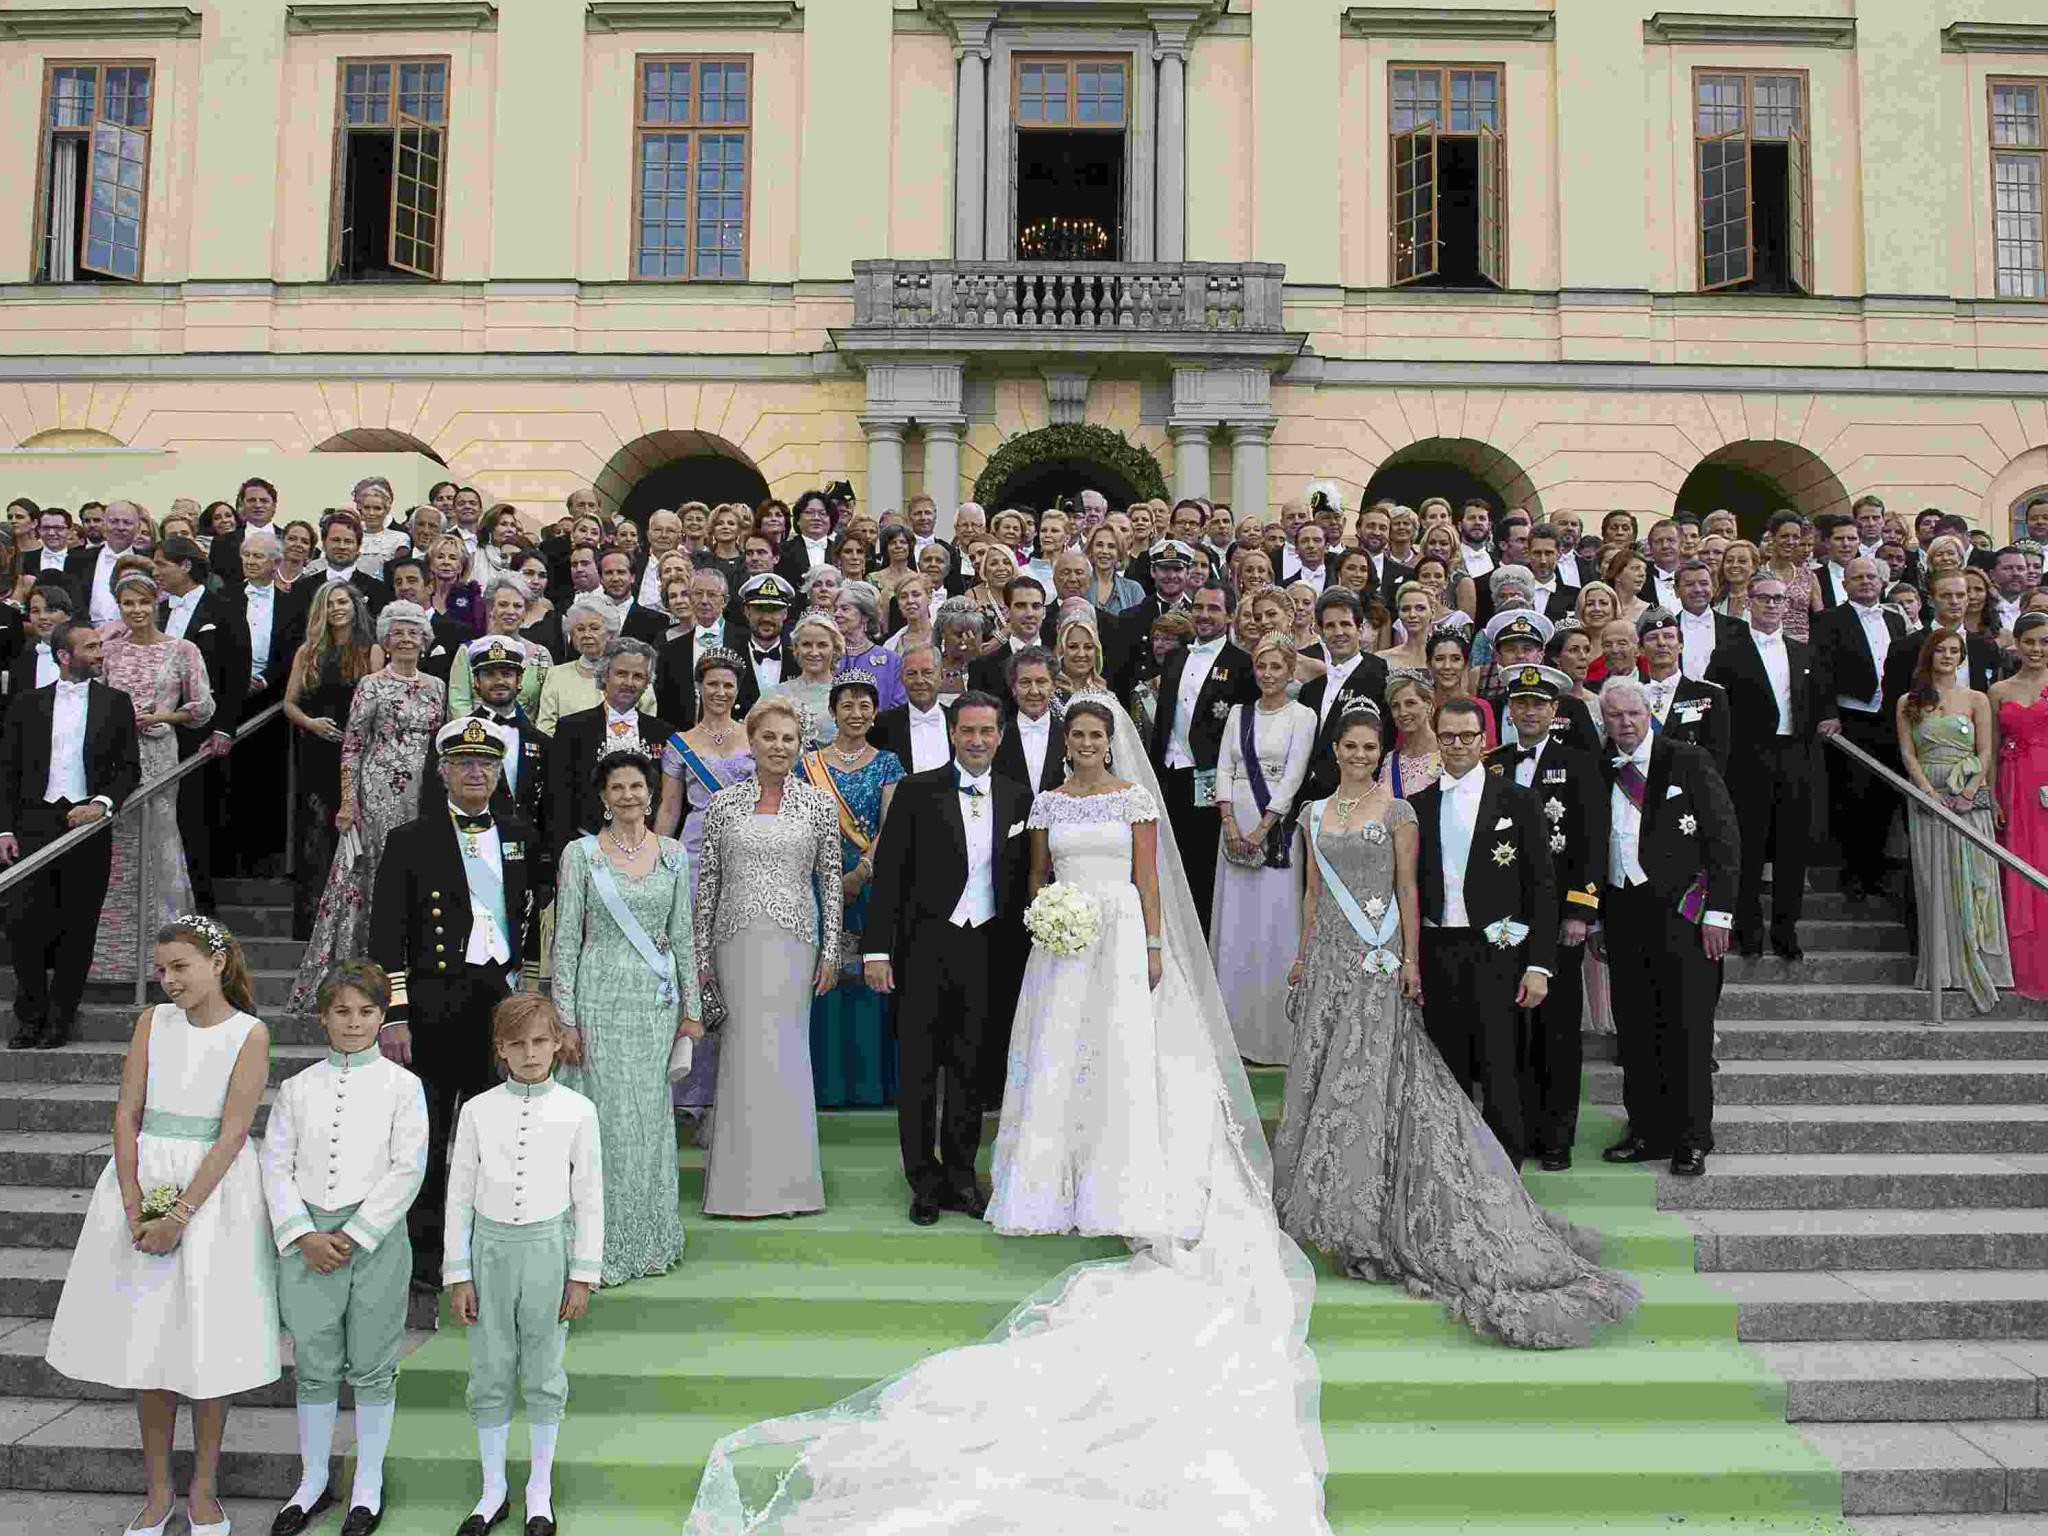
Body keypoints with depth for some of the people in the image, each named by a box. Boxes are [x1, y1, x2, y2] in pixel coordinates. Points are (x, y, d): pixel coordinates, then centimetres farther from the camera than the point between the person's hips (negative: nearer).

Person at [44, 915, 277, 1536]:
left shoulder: (250, 1033, -6)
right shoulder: (153, 1022, 4)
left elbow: (232, 1133, -12)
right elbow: (127, 1114, 0)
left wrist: (181, 1216, -17)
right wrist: (134, 1205, -10)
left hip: (215, 1185, -3)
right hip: (145, 1178, 3)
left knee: (207, 1337, 2)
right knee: (147, 1335, 7)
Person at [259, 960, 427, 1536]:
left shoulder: (401, 1085, -1)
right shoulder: (297, 1088, 7)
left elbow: (407, 1170, -6)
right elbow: (276, 1164, 4)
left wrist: (354, 1235, -11)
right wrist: (302, 1235, -7)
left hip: (376, 1237, -2)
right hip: (306, 1237, 2)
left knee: (372, 1365, 6)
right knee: (313, 1365, 11)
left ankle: (368, 1483, 20)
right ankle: (313, 1480, 26)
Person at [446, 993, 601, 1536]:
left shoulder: (577, 1110, -4)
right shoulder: (478, 1110, -1)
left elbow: (589, 1197, 0)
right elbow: (459, 1196, 4)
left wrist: (583, 1275, -1)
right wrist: (458, 1275, 2)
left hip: (547, 1246, -1)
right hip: (490, 1246, 1)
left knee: (543, 1373, 9)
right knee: (490, 1374, 9)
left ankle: (540, 1488, 25)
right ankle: (493, 1487, 26)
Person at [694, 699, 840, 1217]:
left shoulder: (818, 804, 4)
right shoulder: (723, 804, 6)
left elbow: (830, 881, 6)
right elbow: (706, 882, 8)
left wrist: (830, 950, 0)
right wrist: (701, 954, 5)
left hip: (794, 940, -1)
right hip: (737, 940, 1)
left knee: (785, 1052, 0)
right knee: (743, 1051, 2)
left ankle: (786, 1180, 10)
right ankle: (742, 1180, 11)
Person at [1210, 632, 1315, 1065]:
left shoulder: (1302, 716, 0)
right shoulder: (1238, 713, 12)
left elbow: (1293, 777, -8)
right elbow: (1224, 771, 6)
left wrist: (1261, 830, -14)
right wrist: (1231, 825, -8)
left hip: (1277, 829, -4)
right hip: (1235, 826, 4)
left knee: (1275, 923, -4)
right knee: (1234, 921, 5)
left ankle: (1276, 1032, 4)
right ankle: (1236, 1028, 13)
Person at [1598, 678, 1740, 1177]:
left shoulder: (1688, 761, -2)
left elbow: (1724, 839, -4)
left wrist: (1717, 912, -10)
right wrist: (1594, 917, 10)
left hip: (1681, 911, -4)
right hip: (1622, 910, 4)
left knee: (1687, 1028, -1)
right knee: (1634, 1029, 8)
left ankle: (1691, 1140, 9)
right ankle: (1647, 1132, 19)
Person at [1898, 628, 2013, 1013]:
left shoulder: (1976, 700, 8)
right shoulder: (1909, 703, 8)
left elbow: (1985, 753, 3)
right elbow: (1907, 754, 2)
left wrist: (1969, 793, -11)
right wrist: (1930, 792, -11)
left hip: (1970, 797, 0)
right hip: (1927, 797, 0)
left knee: (1973, 879, -3)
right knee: (1935, 882, 0)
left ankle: (1977, 965, 3)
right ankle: (1943, 967, 4)